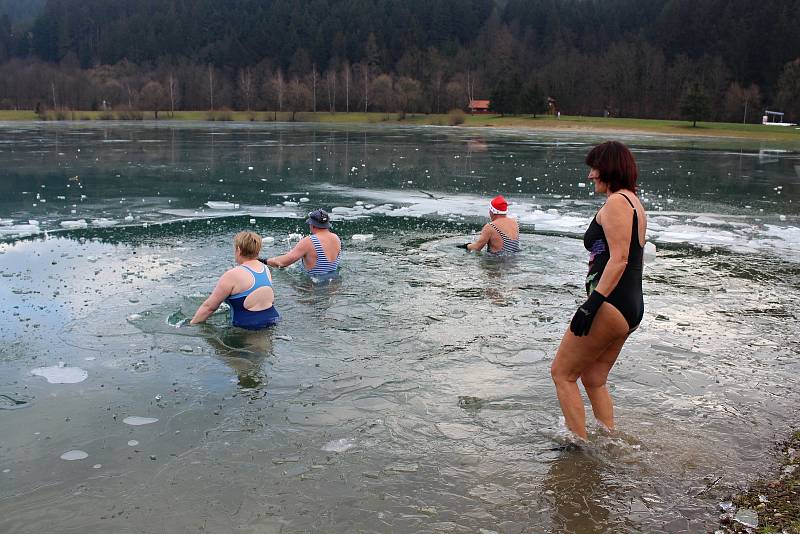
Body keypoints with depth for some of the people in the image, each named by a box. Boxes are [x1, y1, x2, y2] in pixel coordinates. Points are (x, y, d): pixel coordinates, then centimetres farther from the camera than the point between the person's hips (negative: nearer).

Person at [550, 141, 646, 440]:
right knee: (594, 379, 18)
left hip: (610, 306, -10)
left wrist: (592, 303, -27)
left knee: (562, 373, 0)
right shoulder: (635, 203, 19)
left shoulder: (616, 202, -12)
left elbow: (619, 259, -22)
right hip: (632, 306, 10)